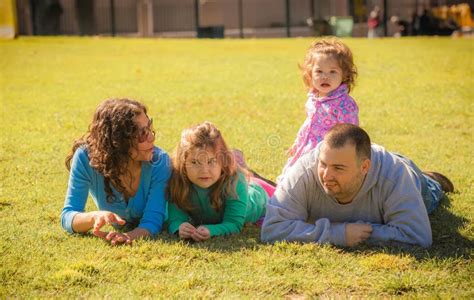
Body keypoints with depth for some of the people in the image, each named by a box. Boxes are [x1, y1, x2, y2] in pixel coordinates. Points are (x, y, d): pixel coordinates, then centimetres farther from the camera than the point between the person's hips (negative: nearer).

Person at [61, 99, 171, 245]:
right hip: (116, 232, 2)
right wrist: (94, 217, -53)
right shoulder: (86, 158, -28)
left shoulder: (159, 162, -28)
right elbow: (67, 217, -29)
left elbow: (152, 221, -34)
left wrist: (127, 236, -58)